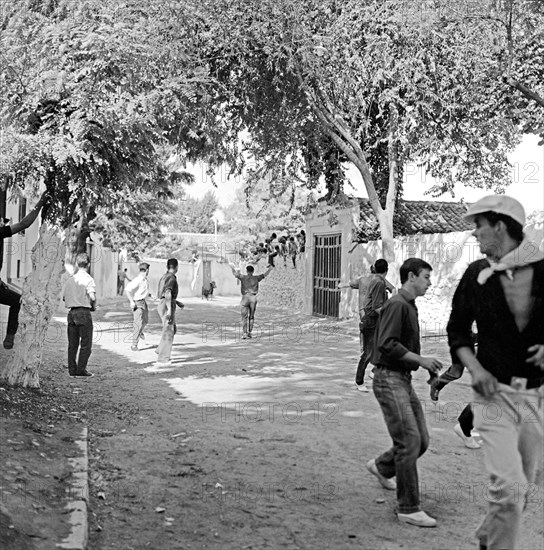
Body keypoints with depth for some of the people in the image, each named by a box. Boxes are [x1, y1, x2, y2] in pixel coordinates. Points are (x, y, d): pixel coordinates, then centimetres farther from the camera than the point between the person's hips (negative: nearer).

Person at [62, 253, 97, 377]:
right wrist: (94, 306, 0)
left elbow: (64, 297, 12)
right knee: (86, 344, 2)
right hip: (84, 312, -6)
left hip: (71, 311, 6)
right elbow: (92, 297, -18)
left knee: (73, 343, 11)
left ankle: (72, 370, 14)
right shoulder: (88, 279, -9)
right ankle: (81, 370, 0)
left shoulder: (70, 279, 10)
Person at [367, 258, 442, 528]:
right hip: (389, 379, -10)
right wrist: (421, 360, -18)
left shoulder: (410, 306, 17)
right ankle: (408, 508, -3)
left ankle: (382, 467, 35)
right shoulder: (396, 305, -14)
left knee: (421, 440, 11)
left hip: (404, 379, 10)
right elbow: (387, 344, -23)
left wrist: (426, 364, 12)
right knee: (409, 440, -11)